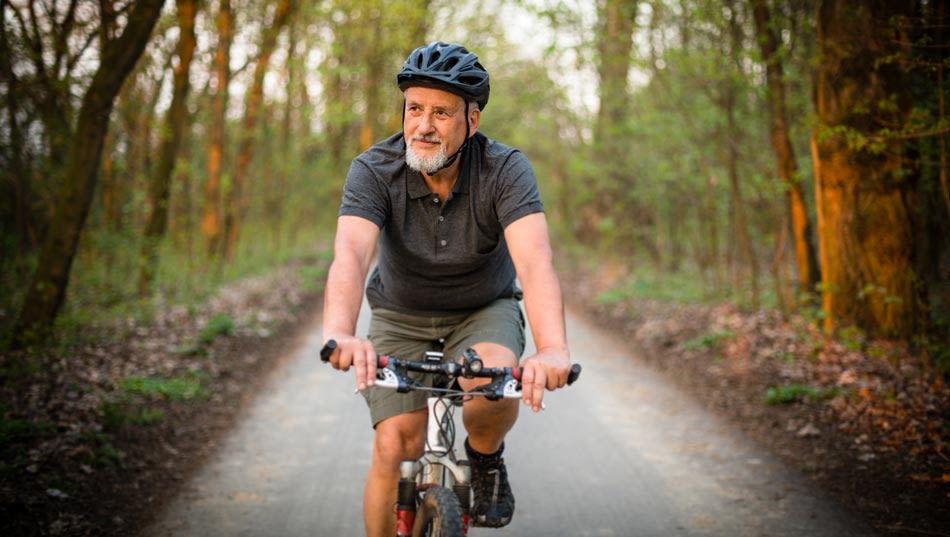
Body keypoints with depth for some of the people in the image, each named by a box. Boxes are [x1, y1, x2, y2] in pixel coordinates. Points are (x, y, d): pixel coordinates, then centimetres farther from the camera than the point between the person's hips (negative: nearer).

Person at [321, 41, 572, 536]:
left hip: (484, 311, 0)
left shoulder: (505, 170, -24)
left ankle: (486, 458, 2)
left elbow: (535, 260, -39)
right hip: (401, 318, 1)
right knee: (395, 448, -13)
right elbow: (350, 255, -39)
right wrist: (339, 333, -60)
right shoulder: (373, 170, -23)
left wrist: (553, 348, -57)